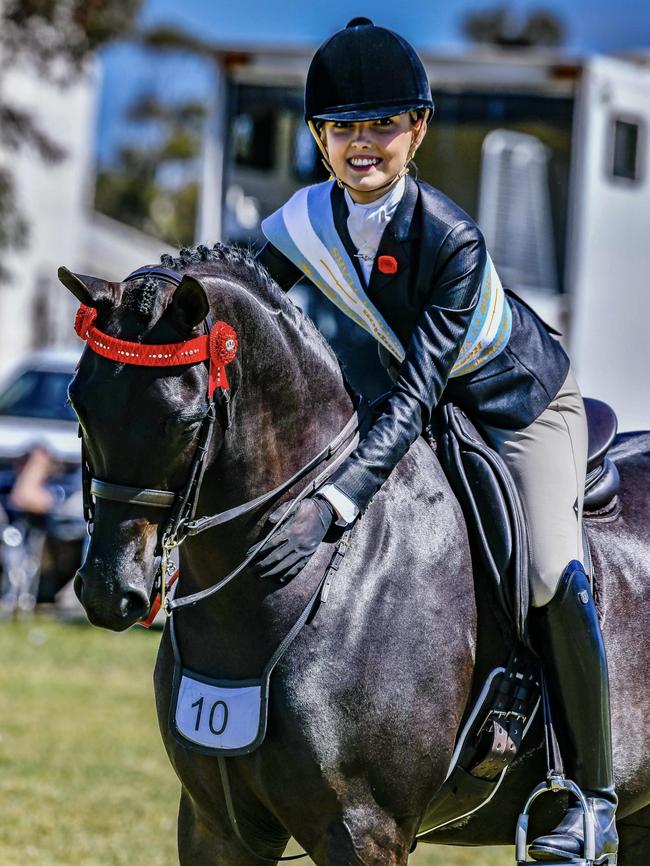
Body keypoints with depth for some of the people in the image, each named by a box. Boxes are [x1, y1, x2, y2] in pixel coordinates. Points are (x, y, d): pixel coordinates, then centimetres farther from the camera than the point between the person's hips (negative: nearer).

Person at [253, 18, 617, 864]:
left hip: (523, 403, -6)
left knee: (551, 571, -26)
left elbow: (415, 399, -39)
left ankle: (592, 797, -13)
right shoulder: (298, 228, -19)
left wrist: (332, 503, -49)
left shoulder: (452, 239, -35)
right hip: (424, 399, 6)